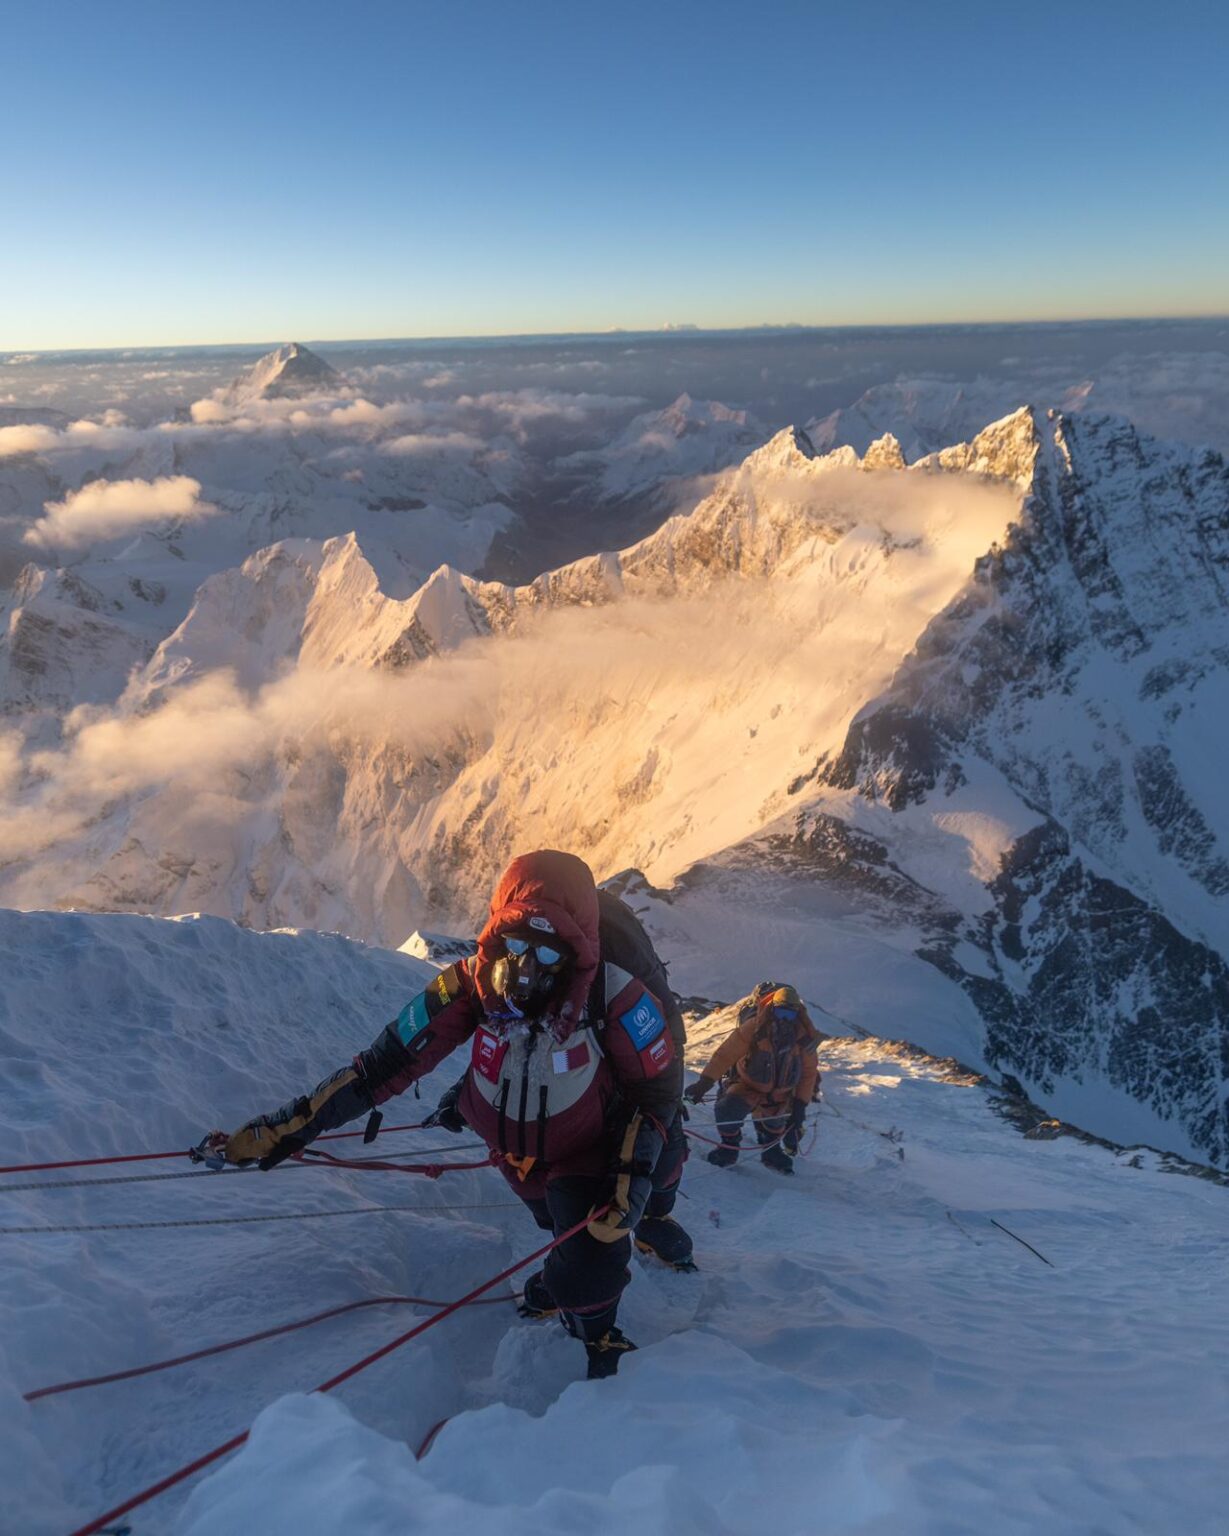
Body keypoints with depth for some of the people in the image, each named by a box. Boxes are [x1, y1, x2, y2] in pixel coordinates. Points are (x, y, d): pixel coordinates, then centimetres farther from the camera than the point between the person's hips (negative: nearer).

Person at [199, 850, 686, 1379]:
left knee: (588, 1269, -24)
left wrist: (632, 1178, -29)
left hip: (586, 1155, -3)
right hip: (514, 1156, 3)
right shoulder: (471, 986, -27)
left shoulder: (613, 998, -34)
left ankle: (597, 1333, 9)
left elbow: (656, 1091, -17)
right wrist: (283, 1128, -26)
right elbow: (386, 1064, -23)